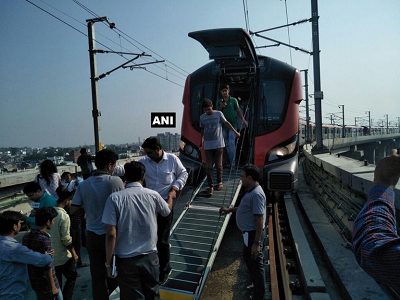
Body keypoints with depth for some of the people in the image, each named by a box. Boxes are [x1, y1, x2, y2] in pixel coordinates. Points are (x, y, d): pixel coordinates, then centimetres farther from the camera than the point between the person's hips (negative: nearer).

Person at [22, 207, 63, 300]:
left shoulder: (26, 237, 0)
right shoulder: (45, 239, -25)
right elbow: (47, 267, -23)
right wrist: (53, 287, -14)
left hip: (34, 282, 8)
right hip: (46, 284, -8)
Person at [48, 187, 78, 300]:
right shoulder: (64, 216, -22)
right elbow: (66, 239, -20)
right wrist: (74, 253, -8)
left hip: (51, 255, 7)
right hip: (62, 256, -7)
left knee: (56, 281, 20)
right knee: (72, 276, 13)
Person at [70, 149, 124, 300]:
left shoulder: (83, 185, -6)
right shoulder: (116, 181, -15)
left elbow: (72, 210, -2)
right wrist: (123, 187, 14)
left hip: (92, 235, 3)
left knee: (97, 274, 14)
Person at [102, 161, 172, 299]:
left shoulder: (114, 198, -13)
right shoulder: (153, 195, -6)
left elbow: (111, 235, -15)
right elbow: (167, 211, 15)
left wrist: (109, 263, -2)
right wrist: (170, 195, 36)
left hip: (126, 260, -1)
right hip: (150, 257, 2)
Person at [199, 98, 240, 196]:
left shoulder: (219, 114, 0)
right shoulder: (202, 117, 7)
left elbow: (226, 123, 9)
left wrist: (235, 132, 11)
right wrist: (201, 141, 22)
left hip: (218, 144, -2)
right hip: (207, 146, 2)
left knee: (218, 165, 4)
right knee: (209, 166, 0)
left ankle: (219, 182, 23)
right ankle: (210, 186, 6)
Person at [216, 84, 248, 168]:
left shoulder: (233, 100, 2)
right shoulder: (219, 102, 8)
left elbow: (238, 110, 3)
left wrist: (243, 119, -9)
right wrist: (221, 107, -9)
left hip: (232, 124, -3)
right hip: (223, 125, 3)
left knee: (231, 143, -12)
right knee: (227, 144, 10)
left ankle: (232, 162, -11)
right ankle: (230, 160, 21)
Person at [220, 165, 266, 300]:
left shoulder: (256, 194, -25)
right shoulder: (251, 191, 6)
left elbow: (260, 220, -27)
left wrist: (256, 243, -25)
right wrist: (229, 209, 28)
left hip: (253, 234, -10)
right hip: (249, 233, 10)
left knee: (256, 265, 5)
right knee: (248, 259, 25)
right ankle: (257, 287, 45)